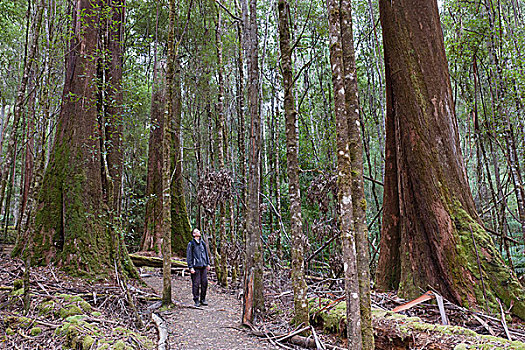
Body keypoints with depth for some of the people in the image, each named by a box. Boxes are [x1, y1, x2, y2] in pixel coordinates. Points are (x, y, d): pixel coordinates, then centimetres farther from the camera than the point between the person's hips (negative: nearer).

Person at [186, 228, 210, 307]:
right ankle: (196, 300, 8)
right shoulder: (191, 244, -2)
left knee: (204, 283, 4)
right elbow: (189, 256, -3)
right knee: (196, 284, -3)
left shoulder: (203, 243, 14)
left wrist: (208, 263, 16)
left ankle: (203, 299, 17)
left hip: (203, 266, 5)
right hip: (196, 267, -5)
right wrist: (190, 267, -9)